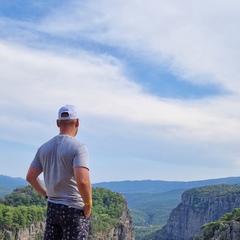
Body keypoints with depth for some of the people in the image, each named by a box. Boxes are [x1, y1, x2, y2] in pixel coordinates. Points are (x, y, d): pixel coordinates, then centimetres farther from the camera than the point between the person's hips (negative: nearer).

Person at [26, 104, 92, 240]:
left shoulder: (45, 147, 6)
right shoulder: (78, 147, -15)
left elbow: (30, 177, 11)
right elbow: (82, 181, -26)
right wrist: (88, 204, -12)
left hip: (52, 207, 6)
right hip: (74, 209, -6)